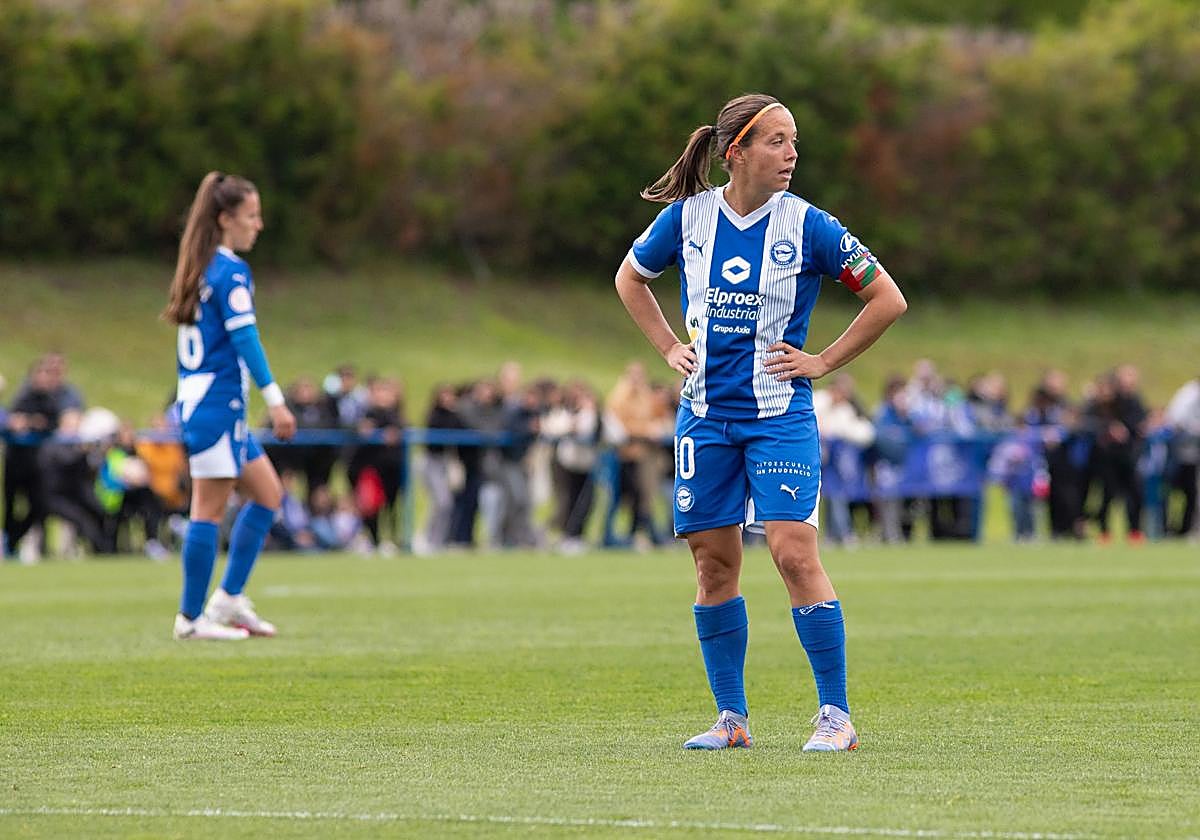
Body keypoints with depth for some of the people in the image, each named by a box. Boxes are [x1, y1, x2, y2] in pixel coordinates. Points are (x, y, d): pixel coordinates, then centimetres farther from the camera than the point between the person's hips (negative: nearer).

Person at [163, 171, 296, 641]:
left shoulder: (201, 268, 16)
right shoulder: (231, 271, -12)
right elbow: (244, 337, -20)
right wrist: (275, 400, -22)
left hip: (197, 399, 10)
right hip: (217, 402, -10)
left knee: (267, 493, 13)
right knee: (210, 508, -5)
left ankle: (229, 598, 12)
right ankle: (192, 617, -1)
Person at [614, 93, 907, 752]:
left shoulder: (806, 226, -6)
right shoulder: (688, 218, 1)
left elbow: (888, 300, 1)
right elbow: (630, 278, 20)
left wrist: (823, 362, -2)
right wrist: (669, 348, 10)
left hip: (779, 414, -3)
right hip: (706, 414, 3)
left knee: (794, 552, -14)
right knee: (714, 560, 5)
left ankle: (836, 715, -9)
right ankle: (731, 718, 14)